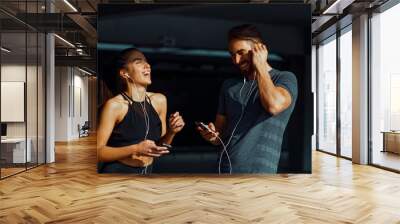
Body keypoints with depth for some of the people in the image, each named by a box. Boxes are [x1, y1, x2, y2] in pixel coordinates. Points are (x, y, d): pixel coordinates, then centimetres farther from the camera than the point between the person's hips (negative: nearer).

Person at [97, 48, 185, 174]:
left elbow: (160, 148, 7)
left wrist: (171, 132, -11)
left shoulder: (159, 100, -2)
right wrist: (135, 149, -23)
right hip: (117, 171, -4)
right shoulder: (114, 105, -15)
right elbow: (98, 151, -14)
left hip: (146, 171, 4)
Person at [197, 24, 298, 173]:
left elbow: (274, 105, -25)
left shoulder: (285, 78, -2)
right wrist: (212, 135, -7)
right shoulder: (229, 85, 11)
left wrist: (260, 66, -11)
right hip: (225, 169, 4)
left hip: (259, 170, -4)